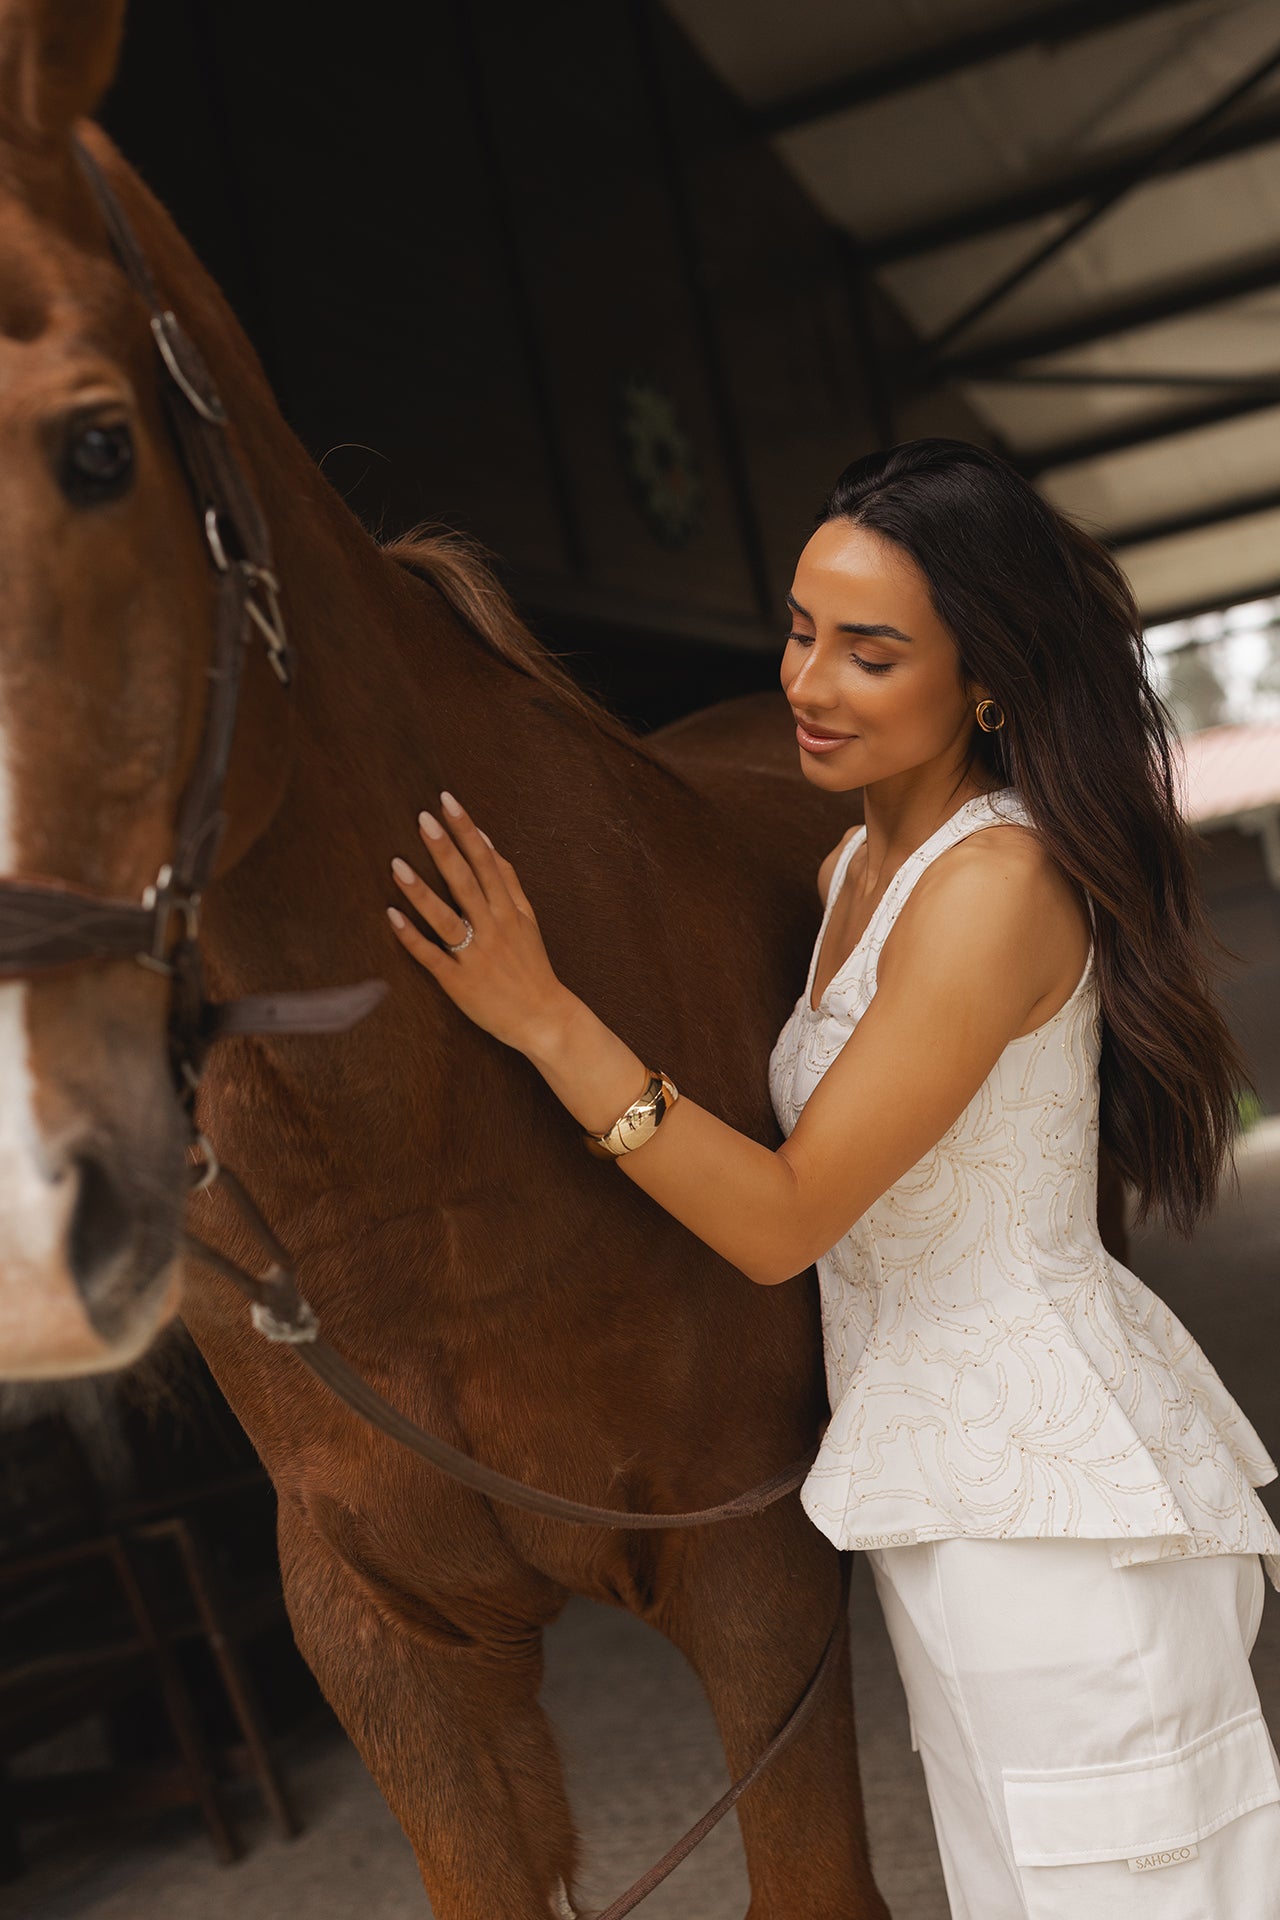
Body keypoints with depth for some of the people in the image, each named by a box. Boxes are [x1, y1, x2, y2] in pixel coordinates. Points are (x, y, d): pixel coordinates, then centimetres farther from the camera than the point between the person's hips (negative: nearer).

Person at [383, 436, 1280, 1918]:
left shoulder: (1001, 882, -22)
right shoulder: (851, 868, 7)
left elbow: (783, 1219, -21)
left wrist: (545, 1018, -24)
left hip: (1050, 1484, -9)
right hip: (935, 1468, 9)